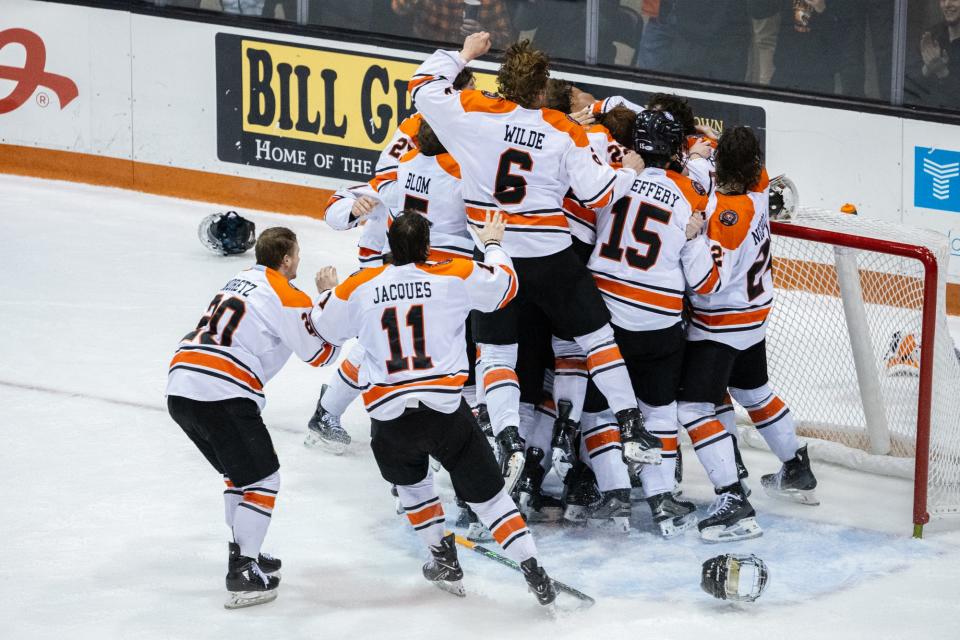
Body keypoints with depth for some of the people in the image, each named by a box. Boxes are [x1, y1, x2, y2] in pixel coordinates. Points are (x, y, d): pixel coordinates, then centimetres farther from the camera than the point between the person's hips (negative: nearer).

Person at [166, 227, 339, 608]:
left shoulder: (242, 280, 24)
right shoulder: (288, 297, -3)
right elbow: (322, 354, 4)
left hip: (180, 388, 8)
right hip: (221, 395, -8)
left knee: (238, 471, 26)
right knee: (261, 478, 3)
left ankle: (244, 552, 32)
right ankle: (243, 575, 0)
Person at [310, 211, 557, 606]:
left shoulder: (358, 288, 5)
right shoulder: (454, 276, 1)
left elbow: (325, 328, 22)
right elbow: (504, 285, 17)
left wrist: (327, 291, 43)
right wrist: (492, 244, 35)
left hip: (389, 418, 1)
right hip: (445, 412, -1)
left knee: (410, 483, 32)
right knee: (486, 492, 9)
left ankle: (446, 563, 31)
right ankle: (533, 573, 0)